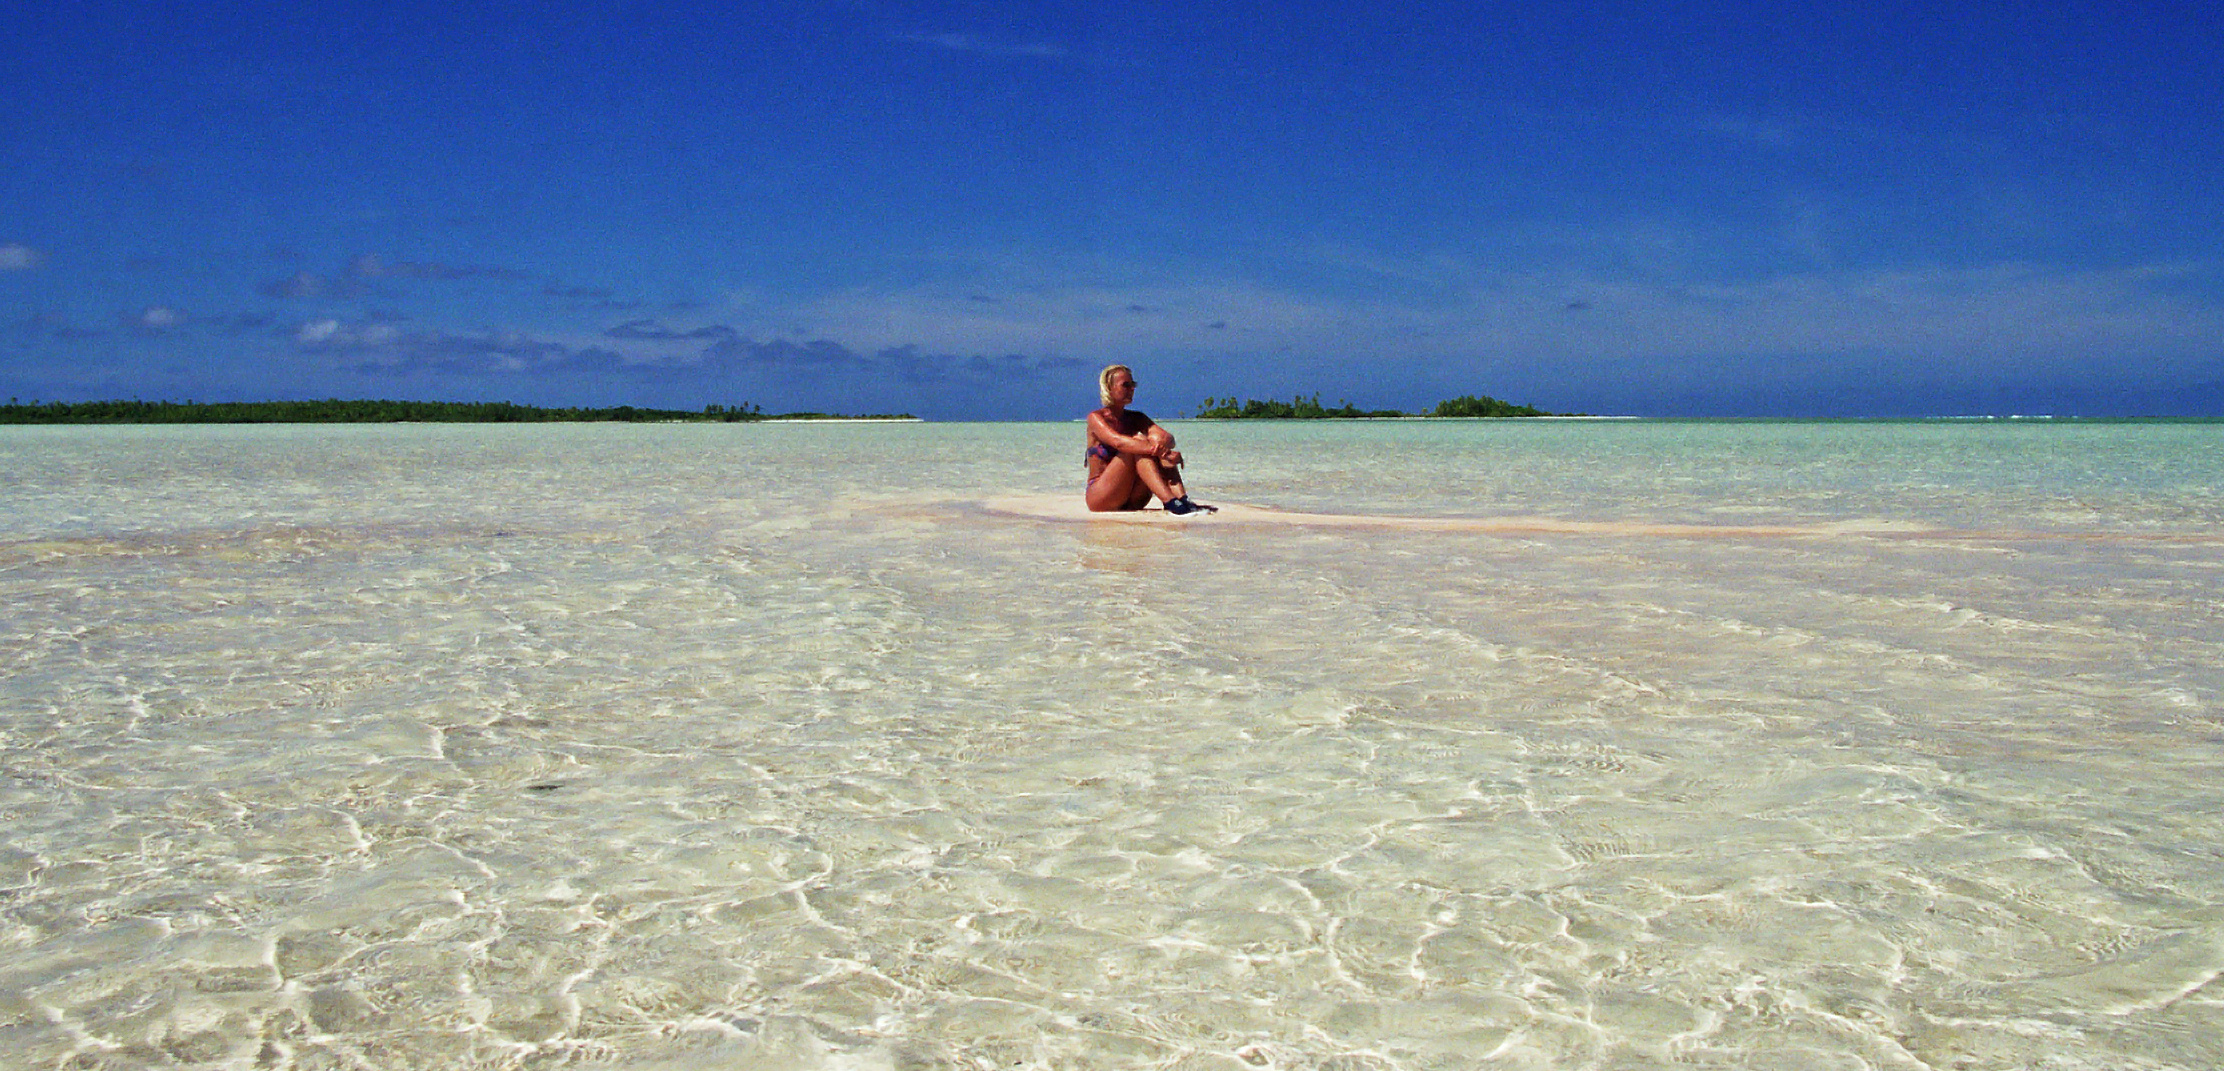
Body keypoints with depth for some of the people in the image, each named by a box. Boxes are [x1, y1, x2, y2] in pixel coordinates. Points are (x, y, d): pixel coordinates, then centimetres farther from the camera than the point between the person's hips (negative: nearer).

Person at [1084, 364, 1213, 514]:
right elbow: (1118, 442, -25)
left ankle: (1182, 500, -33)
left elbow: (1168, 437, -4)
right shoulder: (1096, 418, -5)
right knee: (1138, 442, -25)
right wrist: (1158, 451, -36)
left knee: (1157, 439, -14)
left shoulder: (1136, 418, 13)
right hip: (1098, 498, -5)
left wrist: (1164, 442, -30)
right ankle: (1170, 503, -41)